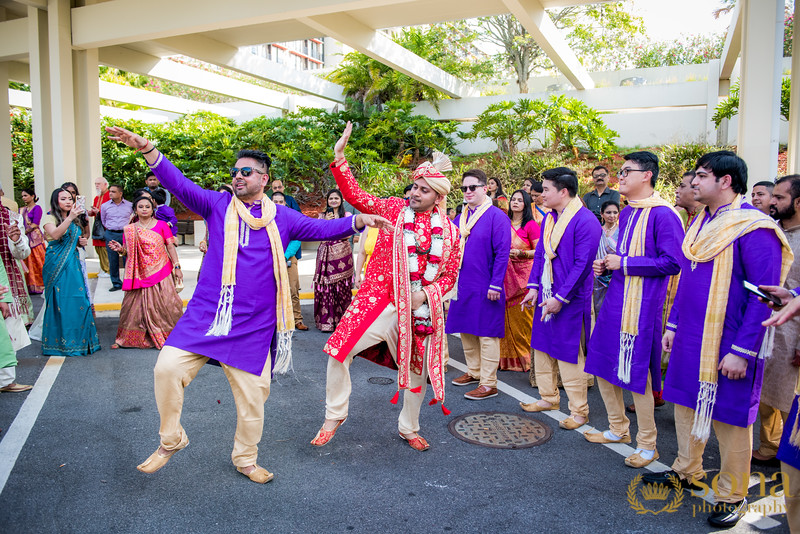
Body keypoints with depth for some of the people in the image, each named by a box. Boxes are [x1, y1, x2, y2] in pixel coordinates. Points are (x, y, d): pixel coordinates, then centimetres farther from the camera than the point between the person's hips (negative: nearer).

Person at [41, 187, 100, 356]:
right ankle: (60, 341, 5)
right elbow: (55, 235, -24)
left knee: (78, 300, 2)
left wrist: (82, 242, 7)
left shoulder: (75, 220, 16)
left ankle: (79, 339, 11)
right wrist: (69, 218, -33)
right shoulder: (50, 218, -4)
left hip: (73, 263, 6)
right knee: (59, 302, -4)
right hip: (56, 265, -6)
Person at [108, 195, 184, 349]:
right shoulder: (129, 229, 8)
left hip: (161, 271, -1)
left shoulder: (162, 225, 4)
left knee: (164, 303, -2)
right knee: (135, 304, 2)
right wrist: (120, 249, -10)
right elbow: (128, 253, 12)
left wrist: (177, 267, -4)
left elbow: (170, 247, 2)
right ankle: (126, 339, 13)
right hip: (141, 274, 2)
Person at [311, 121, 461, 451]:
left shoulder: (449, 231, 5)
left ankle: (409, 429, 38)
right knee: (340, 350, -13)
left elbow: (450, 275, 9)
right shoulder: (395, 209, 1)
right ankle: (334, 415, 11)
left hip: (421, 308, 2)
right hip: (381, 300, -2)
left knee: (418, 369, 13)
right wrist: (339, 158, -22)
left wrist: (426, 294, -10)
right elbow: (357, 197, -11)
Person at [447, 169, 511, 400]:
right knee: (466, 331, 16)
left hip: (484, 288, -7)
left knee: (487, 335, 0)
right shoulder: (460, 218, 11)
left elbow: (502, 253, -13)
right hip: (462, 285, 7)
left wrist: (495, 285, -17)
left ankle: (488, 384, 8)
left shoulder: (497, 216, -9)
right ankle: (474, 372, 32)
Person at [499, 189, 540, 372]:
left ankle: (527, 357, 10)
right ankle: (510, 358, 15)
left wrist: (520, 253, -18)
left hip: (525, 274, -5)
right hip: (507, 274, 5)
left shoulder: (531, 225, -4)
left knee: (523, 315, -3)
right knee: (508, 316, 5)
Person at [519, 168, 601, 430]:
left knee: (569, 355, 0)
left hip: (570, 301, -8)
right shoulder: (549, 219, 10)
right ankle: (548, 398, 32)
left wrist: (560, 297, -19)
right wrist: (534, 286, 4)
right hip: (545, 297, 8)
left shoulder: (585, 222, -16)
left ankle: (579, 410, 15)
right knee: (542, 348, 16)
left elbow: (582, 264, -19)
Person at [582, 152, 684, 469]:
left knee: (638, 374, 0)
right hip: (615, 300, 9)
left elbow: (672, 263, -18)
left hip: (642, 306, -9)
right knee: (602, 366, 14)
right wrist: (606, 265, 4)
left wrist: (624, 264, -17)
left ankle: (647, 445, 18)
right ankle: (618, 429, 33)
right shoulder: (626, 213, 14)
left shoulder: (663, 215, -13)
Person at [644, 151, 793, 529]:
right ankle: (687, 471, 36)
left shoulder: (754, 228, -15)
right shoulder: (700, 223, 10)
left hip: (728, 345, -7)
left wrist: (743, 351, -20)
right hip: (690, 339, 8)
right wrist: (673, 325, 15)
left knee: (729, 415, 5)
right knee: (686, 402, 17)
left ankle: (732, 496, 23)